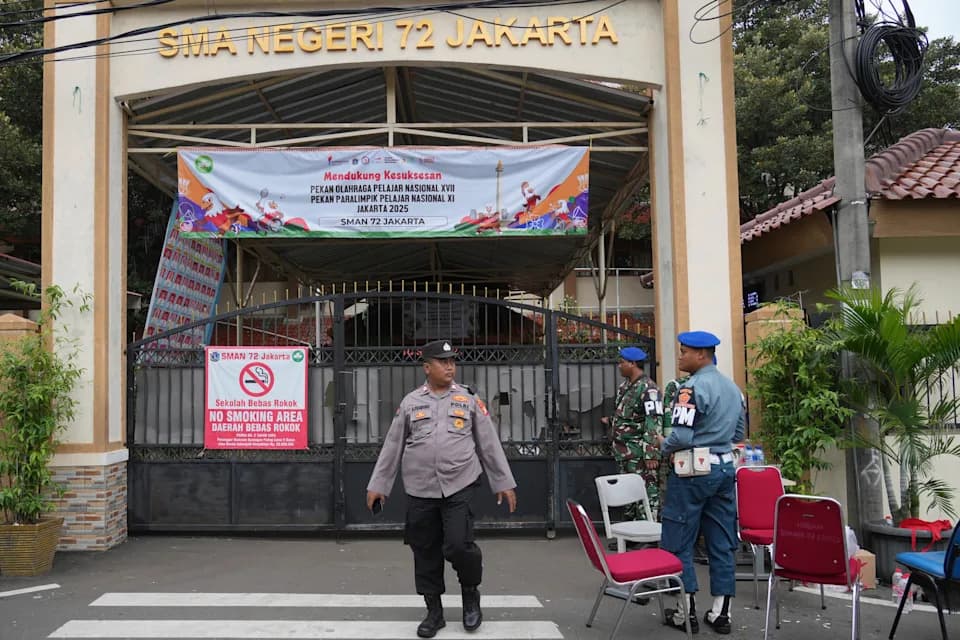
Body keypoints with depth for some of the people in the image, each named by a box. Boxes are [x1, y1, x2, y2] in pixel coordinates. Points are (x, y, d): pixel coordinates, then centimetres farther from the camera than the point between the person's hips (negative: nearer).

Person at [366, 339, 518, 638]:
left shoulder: (469, 398, 4)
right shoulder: (410, 402, 6)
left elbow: (489, 443, 6)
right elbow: (392, 446, 9)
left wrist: (504, 482, 5)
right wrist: (377, 485, 7)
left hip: (459, 488, -2)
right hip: (420, 491, 2)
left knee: (458, 545, -13)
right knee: (426, 553, 7)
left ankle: (470, 592, 17)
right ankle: (434, 612, 23)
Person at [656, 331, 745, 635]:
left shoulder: (692, 388, -16)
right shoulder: (732, 387, 11)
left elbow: (682, 436, -22)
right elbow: (738, 434, 19)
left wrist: (663, 445, -4)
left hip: (693, 471, -8)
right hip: (725, 467, 8)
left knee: (678, 543, 3)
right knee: (722, 543, 11)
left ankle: (687, 611, 8)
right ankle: (721, 612, 16)